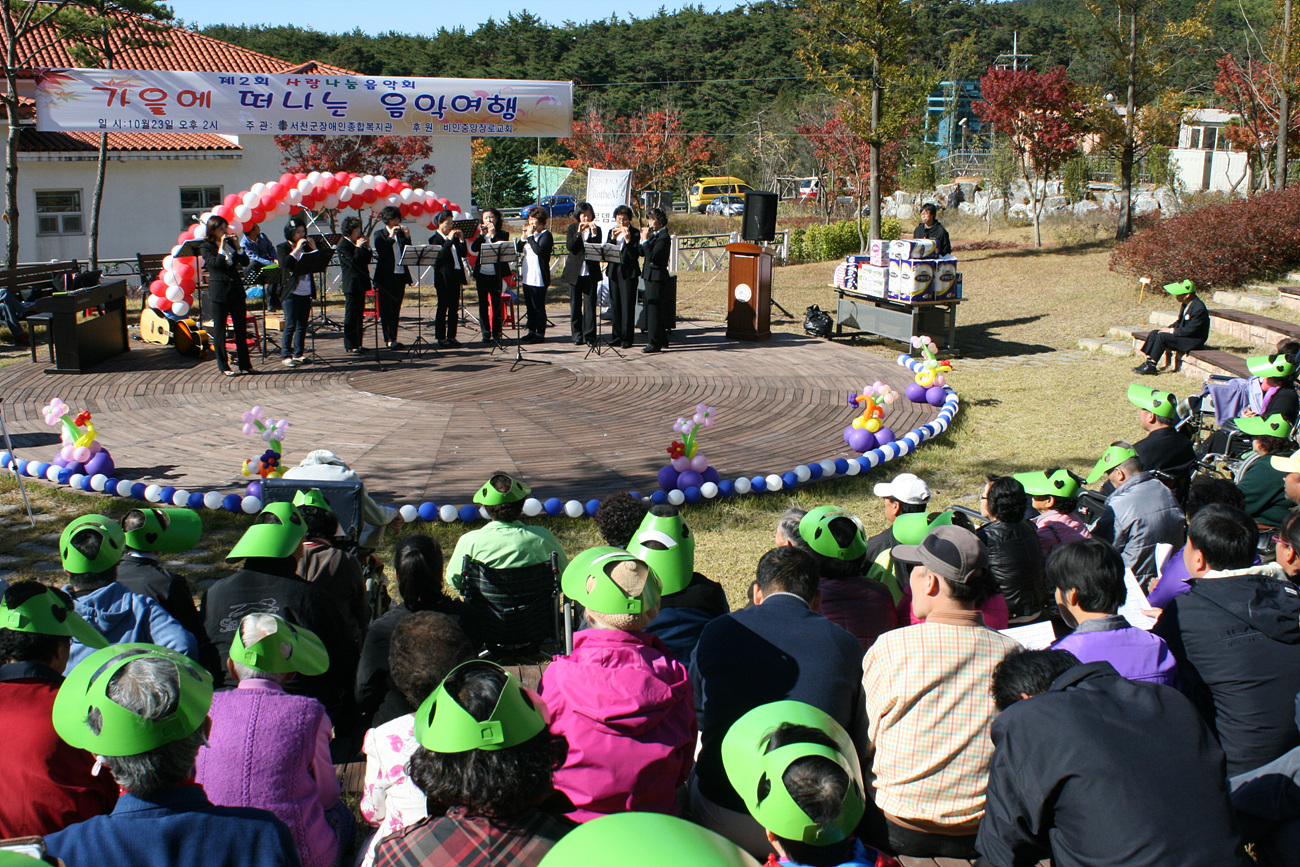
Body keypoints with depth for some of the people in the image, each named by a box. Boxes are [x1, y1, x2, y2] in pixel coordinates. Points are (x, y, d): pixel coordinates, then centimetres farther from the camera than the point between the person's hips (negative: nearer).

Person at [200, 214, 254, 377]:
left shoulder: (230, 243, 11)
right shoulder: (206, 247, -3)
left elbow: (245, 262, 5)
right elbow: (216, 264, -18)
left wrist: (237, 247, -6)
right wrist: (222, 247, -16)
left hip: (236, 290, 5)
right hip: (219, 292, -5)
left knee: (241, 328, 6)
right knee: (219, 330, 1)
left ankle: (244, 364, 13)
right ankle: (223, 366, 8)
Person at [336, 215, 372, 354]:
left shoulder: (357, 244, 15)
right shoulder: (343, 246, -11)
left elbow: (366, 260, 15)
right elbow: (353, 262, -20)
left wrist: (367, 247, 2)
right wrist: (359, 248, -19)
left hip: (360, 283, 9)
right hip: (351, 284, -9)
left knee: (359, 315, 11)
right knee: (351, 315, -5)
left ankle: (357, 343, 17)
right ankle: (350, 345, -2)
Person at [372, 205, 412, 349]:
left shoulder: (401, 233, 12)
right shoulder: (379, 234, 1)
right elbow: (380, 253, -13)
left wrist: (407, 237, -4)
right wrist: (390, 237, -14)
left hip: (400, 276, 4)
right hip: (386, 276, -4)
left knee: (396, 309, 7)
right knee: (386, 309, -4)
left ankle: (393, 339, 12)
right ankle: (389, 339, -5)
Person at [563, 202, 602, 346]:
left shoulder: (596, 229, 5)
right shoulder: (572, 228, 6)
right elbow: (569, 246, -8)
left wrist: (593, 233, -15)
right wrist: (579, 232, -15)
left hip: (590, 272, -1)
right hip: (574, 272, 1)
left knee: (590, 304, -4)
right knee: (575, 305, 5)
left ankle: (589, 336, 0)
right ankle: (577, 336, 12)